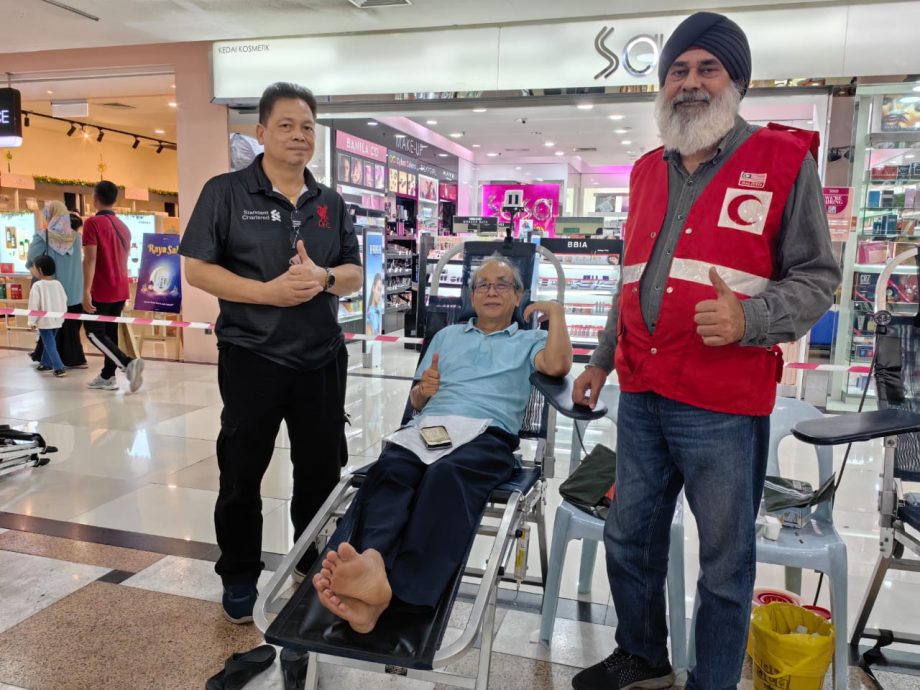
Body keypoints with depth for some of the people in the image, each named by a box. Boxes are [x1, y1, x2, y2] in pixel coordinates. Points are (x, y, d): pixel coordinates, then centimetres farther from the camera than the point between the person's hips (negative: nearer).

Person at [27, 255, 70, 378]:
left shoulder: (37, 286, -15)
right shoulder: (58, 284, 2)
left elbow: (34, 305, -13)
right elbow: (64, 301, 9)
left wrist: (32, 321, -4)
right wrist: (62, 315, 21)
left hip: (44, 321, -6)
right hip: (57, 320, 6)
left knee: (50, 345, -4)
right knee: (49, 343, 22)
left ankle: (59, 368, -11)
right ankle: (46, 363, 33)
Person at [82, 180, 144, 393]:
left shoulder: (93, 223, -11)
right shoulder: (123, 226, 12)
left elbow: (90, 259, -18)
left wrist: (86, 291, -20)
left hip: (102, 290, -7)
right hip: (121, 290, 7)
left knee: (94, 332, -1)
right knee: (110, 331, 13)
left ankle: (129, 364, -20)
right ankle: (107, 377, 16)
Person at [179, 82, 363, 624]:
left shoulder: (331, 203, 10)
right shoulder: (226, 192, -3)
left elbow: (355, 274, 10)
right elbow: (197, 270, -7)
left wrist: (323, 276, -13)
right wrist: (268, 292, -19)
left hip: (322, 359, 4)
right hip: (251, 357, -3)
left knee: (321, 470, 14)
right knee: (242, 474, 9)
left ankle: (314, 566, 34)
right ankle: (239, 578, 28)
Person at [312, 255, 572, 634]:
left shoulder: (529, 341, 26)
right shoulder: (447, 335, 36)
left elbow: (558, 365, 0)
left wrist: (556, 309, 12)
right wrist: (424, 389, 9)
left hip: (486, 434, -3)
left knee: (447, 476, -39)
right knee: (388, 470, -34)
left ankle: (400, 589, -59)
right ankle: (372, 564, -60)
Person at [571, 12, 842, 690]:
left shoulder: (784, 161, -3)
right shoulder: (647, 171, 13)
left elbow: (817, 278, -3)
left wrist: (749, 318, -22)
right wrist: (602, 358, 22)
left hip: (726, 406, -5)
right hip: (642, 397, 6)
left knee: (726, 563, 9)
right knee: (629, 539, 18)